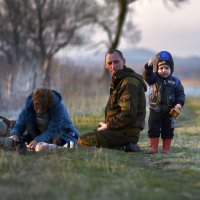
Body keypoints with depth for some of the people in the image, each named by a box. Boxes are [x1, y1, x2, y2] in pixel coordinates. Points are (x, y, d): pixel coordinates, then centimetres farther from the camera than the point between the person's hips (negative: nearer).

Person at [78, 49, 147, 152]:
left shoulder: (130, 83, -17)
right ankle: (124, 146, 11)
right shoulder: (119, 80, 18)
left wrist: (108, 125, -14)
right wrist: (106, 124, 10)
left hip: (126, 133, -10)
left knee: (83, 140, -19)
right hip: (120, 129, 10)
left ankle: (121, 147, -14)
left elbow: (128, 114, -24)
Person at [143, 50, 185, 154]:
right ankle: (154, 147, 12)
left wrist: (179, 103, -16)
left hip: (169, 111, 0)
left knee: (168, 131, 7)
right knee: (153, 129, 4)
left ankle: (166, 148, 17)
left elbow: (180, 94, 2)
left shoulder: (175, 81, -1)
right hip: (155, 110, 0)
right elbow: (147, 76, -23)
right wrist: (149, 66, -43)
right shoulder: (154, 78, -3)